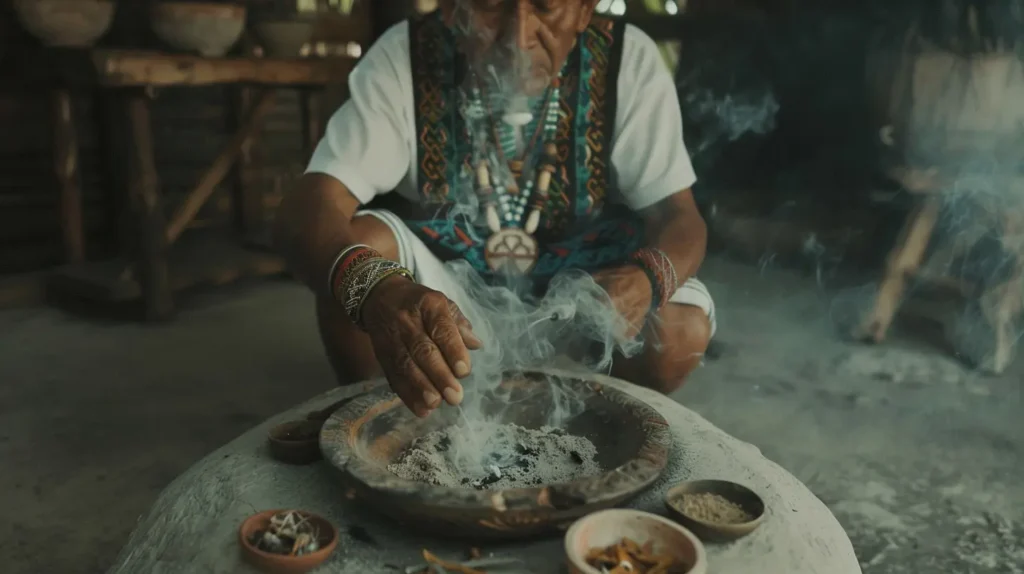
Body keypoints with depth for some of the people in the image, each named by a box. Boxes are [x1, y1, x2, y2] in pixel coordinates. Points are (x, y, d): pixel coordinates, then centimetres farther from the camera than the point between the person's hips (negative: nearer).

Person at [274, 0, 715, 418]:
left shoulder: (629, 61, -16)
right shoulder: (402, 58, -20)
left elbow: (677, 214, -16)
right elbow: (306, 210, -29)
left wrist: (646, 279, -41)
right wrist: (374, 288, -52)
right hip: (436, 287, 0)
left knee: (681, 328, -25)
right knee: (354, 242, -28)